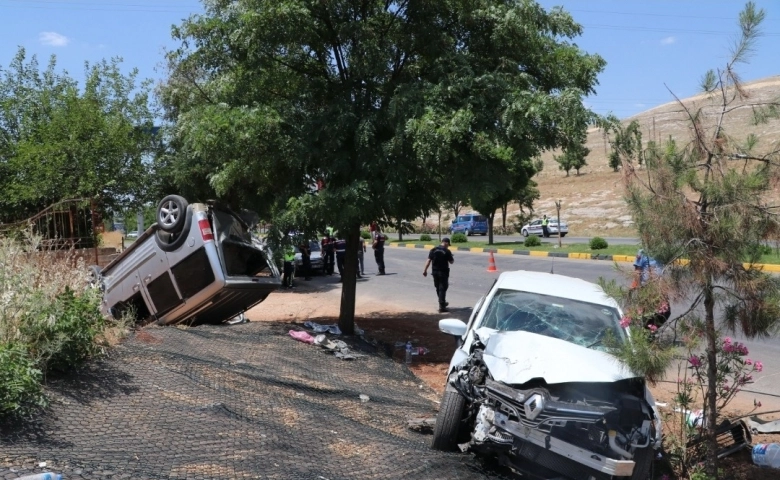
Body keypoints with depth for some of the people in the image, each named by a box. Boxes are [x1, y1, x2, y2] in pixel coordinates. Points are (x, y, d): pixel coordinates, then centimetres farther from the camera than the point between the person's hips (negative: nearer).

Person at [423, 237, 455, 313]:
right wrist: (452, 258, 20)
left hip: (435, 272, 5)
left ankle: (442, 303, 34)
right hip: (443, 272, -5)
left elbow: (429, 260, -2)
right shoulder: (447, 251, -9)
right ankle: (441, 307, -5)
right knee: (442, 289, -1)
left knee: (438, 288, 18)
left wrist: (425, 270, 0)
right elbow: (451, 262, -2)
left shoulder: (433, 250, 2)